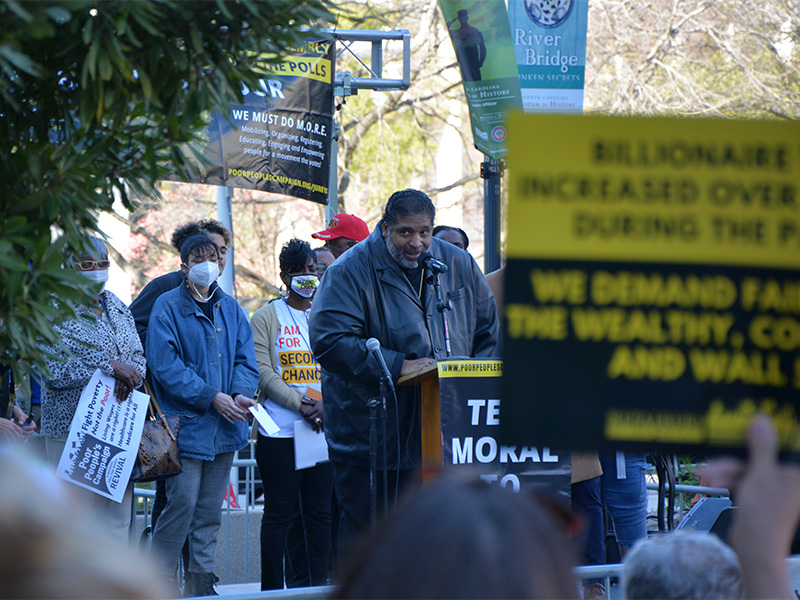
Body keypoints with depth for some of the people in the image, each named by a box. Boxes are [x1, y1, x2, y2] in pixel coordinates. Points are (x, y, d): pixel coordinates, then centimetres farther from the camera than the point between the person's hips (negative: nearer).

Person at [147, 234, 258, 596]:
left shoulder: (230, 308, 14)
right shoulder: (168, 308, -4)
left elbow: (245, 358, 10)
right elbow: (165, 365, -12)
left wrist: (241, 393, -11)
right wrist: (211, 397, -17)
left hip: (225, 428, 6)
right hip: (186, 425, -6)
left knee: (210, 512, 10)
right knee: (181, 506, -11)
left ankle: (201, 585, 17)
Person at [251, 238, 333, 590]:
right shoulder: (266, 318, 3)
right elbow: (263, 373, -6)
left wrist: (326, 404, -11)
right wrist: (301, 405, -15)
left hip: (324, 428, 3)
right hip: (280, 430, -3)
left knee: (320, 511, 5)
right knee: (279, 512, -1)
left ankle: (319, 584, 11)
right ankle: (272, 590, 4)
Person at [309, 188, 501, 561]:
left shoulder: (459, 266, 9)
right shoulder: (350, 272, -7)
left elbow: (488, 333, 20)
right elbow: (330, 342, -18)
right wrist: (398, 366, -22)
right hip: (368, 433, -4)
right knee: (363, 533, 0)